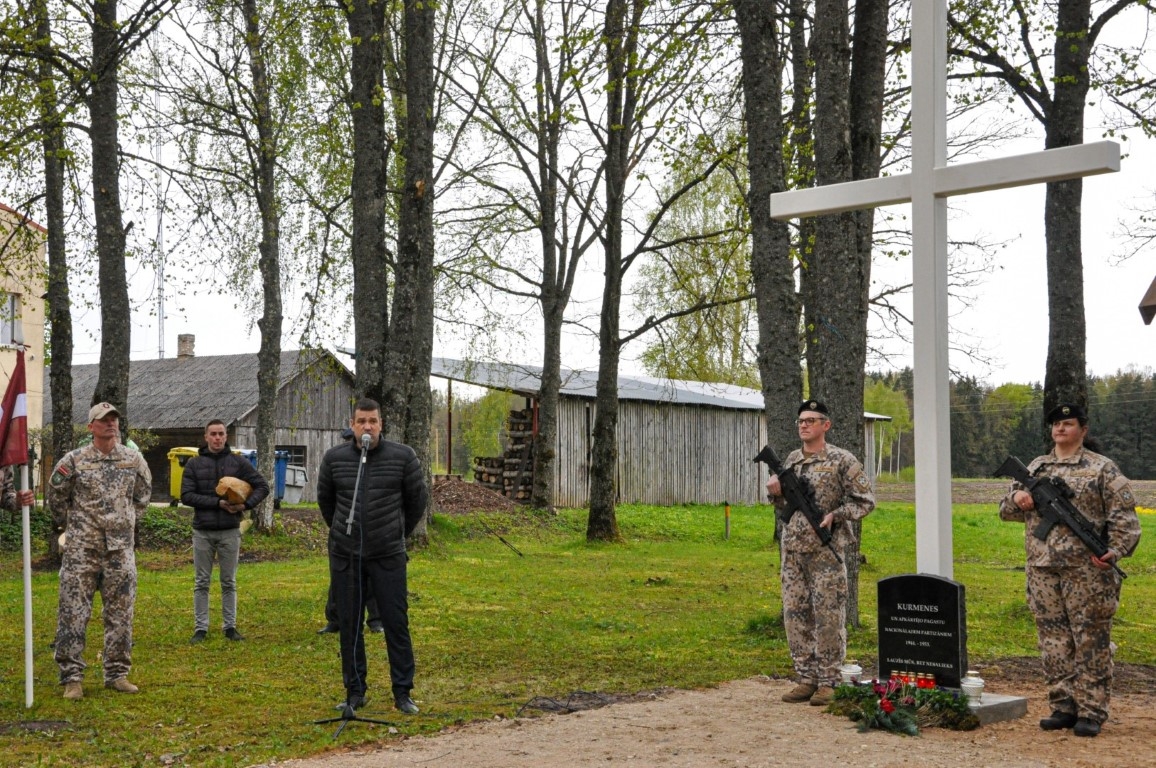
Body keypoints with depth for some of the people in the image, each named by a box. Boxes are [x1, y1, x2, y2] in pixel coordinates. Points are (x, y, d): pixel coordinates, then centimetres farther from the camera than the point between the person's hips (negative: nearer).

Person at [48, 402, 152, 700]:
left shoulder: (133, 459, 5)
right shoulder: (74, 460, -4)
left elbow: (143, 494, 21)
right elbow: (56, 496, 9)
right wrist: (77, 521, 10)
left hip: (121, 549, 3)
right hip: (82, 550, -3)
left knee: (120, 614, 6)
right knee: (73, 613, -4)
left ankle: (117, 673, 16)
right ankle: (71, 677, 2)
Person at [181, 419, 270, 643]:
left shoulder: (238, 462, 3)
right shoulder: (194, 464, 1)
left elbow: (262, 486, 3)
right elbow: (186, 496, -8)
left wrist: (247, 504, -14)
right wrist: (218, 503, -16)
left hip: (230, 531, 0)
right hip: (203, 532, 0)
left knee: (229, 583, 8)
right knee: (201, 583, 5)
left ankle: (230, 626, 16)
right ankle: (200, 628, 12)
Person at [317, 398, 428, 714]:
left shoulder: (403, 457, -7)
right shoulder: (334, 458, -2)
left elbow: (418, 499, 7)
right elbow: (325, 499, 14)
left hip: (388, 556, -1)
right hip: (345, 556, 2)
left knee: (396, 623, 0)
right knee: (349, 625, 8)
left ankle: (403, 692, 9)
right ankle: (355, 692, 19)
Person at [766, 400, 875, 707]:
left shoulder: (842, 461, -6)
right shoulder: (791, 460, 12)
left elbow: (865, 501, -5)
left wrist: (834, 516, -17)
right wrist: (776, 493, 0)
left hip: (826, 552, -6)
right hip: (792, 552, 6)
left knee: (828, 619, -2)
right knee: (796, 616, 7)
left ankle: (828, 682, 5)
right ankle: (807, 679, 15)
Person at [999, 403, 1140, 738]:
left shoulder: (1102, 468, 3)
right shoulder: (1034, 468, 17)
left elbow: (1123, 514, -3)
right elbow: (1006, 511, 21)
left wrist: (1116, 550, -17)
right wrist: (1017, 498, -2)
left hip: (1086, 570, -5)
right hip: (1042, 569, 5)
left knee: (1091, 640, -3)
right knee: (1054, 640, 7)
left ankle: (1091, 712, 2)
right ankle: (1063, 707, 15)